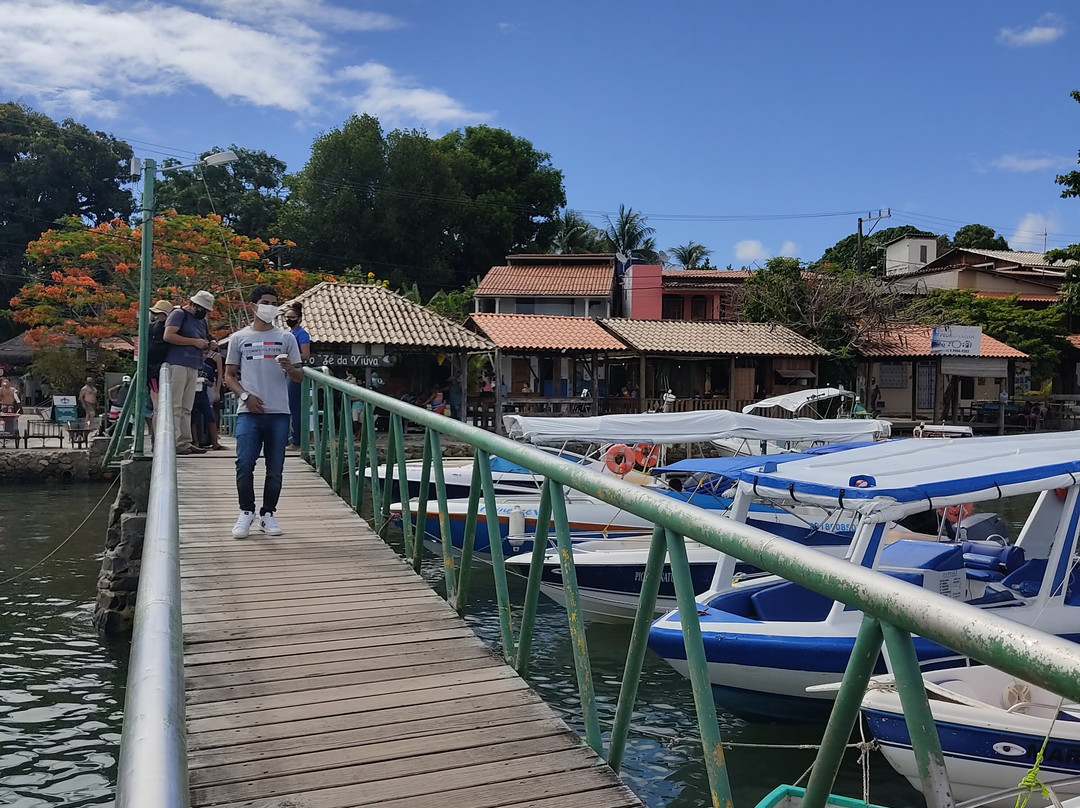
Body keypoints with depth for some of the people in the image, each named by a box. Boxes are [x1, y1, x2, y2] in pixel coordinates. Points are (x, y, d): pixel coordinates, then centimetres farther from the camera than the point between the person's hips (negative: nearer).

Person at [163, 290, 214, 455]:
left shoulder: (201, 320, 23)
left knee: (186, 408, 8)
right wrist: (194, 341, -14)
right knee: (175, 406, -9)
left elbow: (205, 339, 34)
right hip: (177, 365, -8)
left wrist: (207, 344, 9)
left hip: (193, 367, 8)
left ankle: (185, 443, 9)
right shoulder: (179, 314, -3)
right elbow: (168, 336, -15)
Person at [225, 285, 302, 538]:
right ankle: (246, 512, 7)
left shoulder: (286, 338, 11)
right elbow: (229, 376, 10)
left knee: (275, 468, 3)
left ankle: (267, 514, 14)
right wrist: (245, 396, -7)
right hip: (249, 412, -1)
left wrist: (290, 368, -12)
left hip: (279, 413, 1)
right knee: (244, 464, -8)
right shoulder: (239, 338, 9)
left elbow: (300, 376, 12)